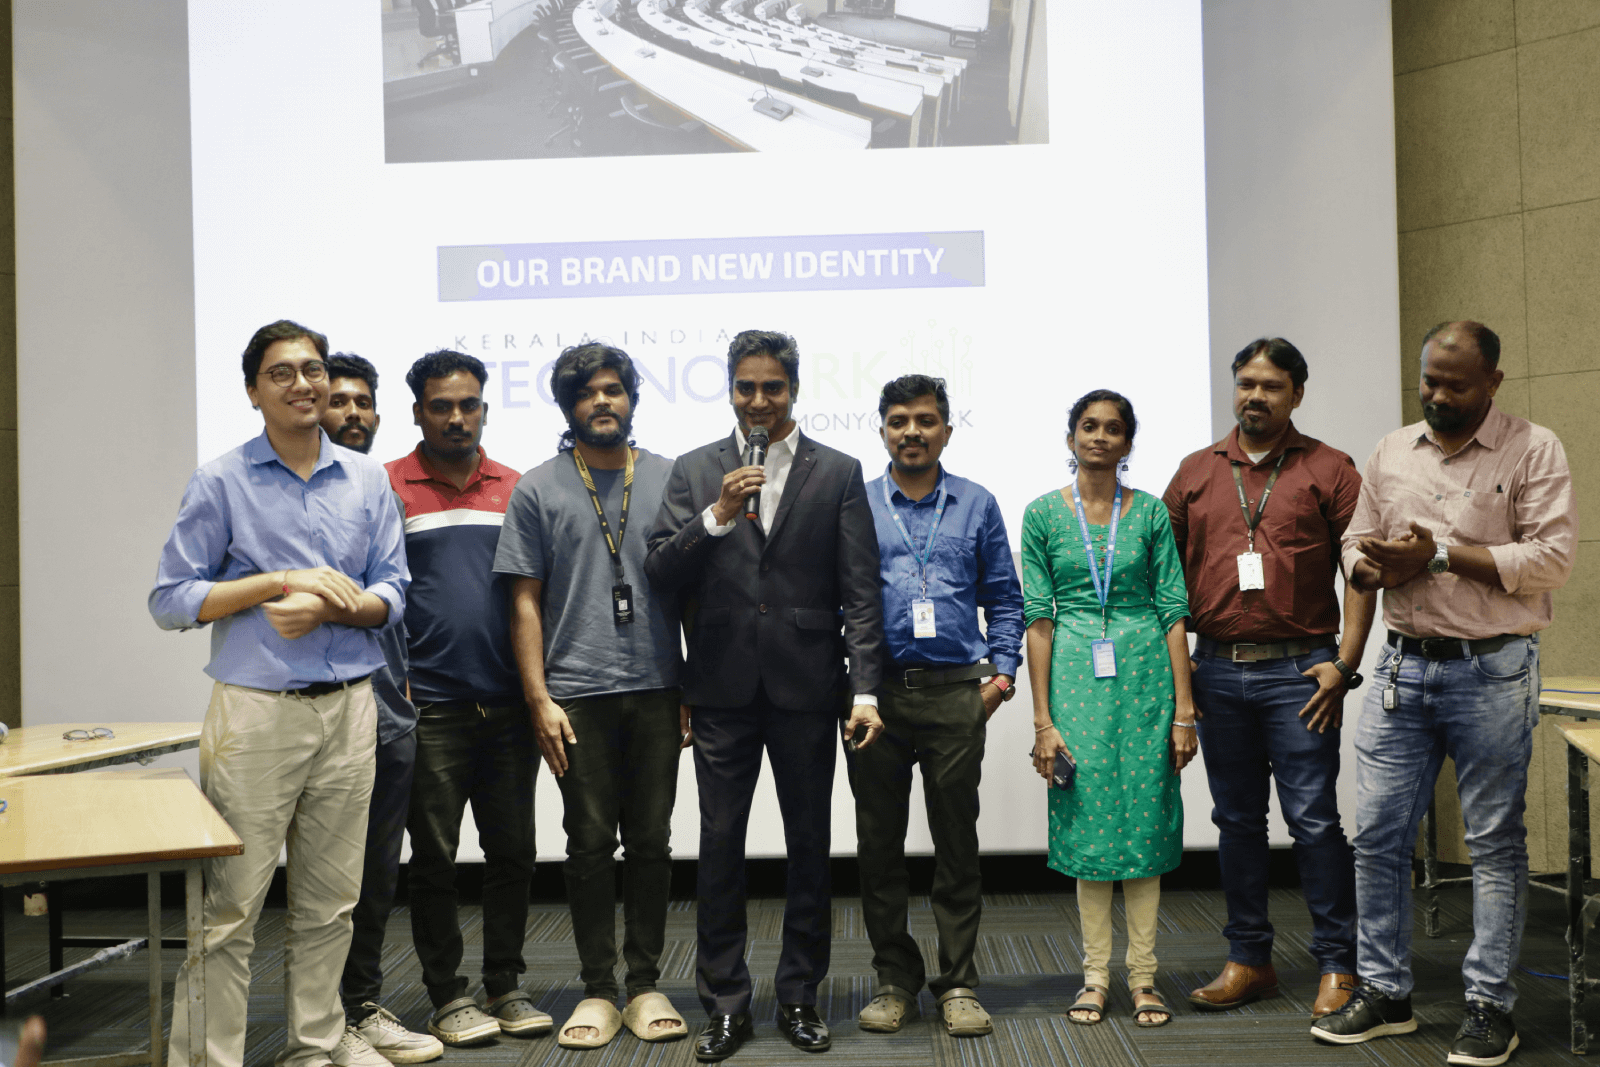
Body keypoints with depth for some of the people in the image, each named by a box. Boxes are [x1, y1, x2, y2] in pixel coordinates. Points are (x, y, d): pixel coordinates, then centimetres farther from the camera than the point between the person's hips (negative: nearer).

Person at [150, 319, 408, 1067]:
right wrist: (280, 582, -13)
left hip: (348, 710, 3)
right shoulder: (220, 482, 0)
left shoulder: (367, 480, 10)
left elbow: (391, 593, 6)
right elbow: (171, 600, -4)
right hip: (255, 713, -3)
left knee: (329, 905, 11)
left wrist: (323, 606, -13)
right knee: (228, 907, -3)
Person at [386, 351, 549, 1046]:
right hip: (430, 708, -3)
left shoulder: (516, 488, 10)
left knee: (513, 850, 9)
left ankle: (505, 987, 23)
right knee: (434, 857, 5)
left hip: (508, 704, 3)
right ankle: (448, 996, 18)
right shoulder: (387, 487, 0)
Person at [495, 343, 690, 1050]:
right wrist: (539, 699, -4)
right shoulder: (537, 490, 4)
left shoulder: (670, 480, 8)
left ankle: (646, 985, 18)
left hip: (657, 691, 1)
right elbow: (526, 601, 3)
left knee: (651, 842, 7)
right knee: (590, 844, 4)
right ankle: (598, 990, 16)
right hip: (577, 694, -1)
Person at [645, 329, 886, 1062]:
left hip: (805, 689, 0)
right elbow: (660, 575, -2)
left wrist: (865, 690, -10)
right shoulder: (694, 472, 6)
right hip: (722, 689, 1)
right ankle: (725, 1004, 18)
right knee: (720, 845, 6)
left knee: (809, 844, 8)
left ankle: (799, 997, 23)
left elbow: (859, 592, -2)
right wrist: (718, 516, -17)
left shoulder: (838, 473, 3)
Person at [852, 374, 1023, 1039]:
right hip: (876, 692, 0)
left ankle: (958, 983, 15)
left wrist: (1002, 670, 1)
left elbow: (1004, 599, 12)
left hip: (955, 691, 0)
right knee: (879, 842, 6)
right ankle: (894, 978, 19)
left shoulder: (977, 505, 10)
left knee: (957, 840, 4)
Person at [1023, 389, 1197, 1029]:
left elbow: (1173, 610, 3)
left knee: (1144, 819, 3)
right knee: (1087, 822, 3)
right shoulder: (1044, 514, 3)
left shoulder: (1150, 512, 4)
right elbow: (1038, 617, 0)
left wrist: (1184, 708, -3)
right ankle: (1095, 974, 15)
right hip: (1075, 675, 0)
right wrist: (1042, 718, -5)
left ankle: (1143, 975, 14)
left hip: (1144, 671, 0)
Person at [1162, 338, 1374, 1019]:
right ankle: (1248, 962, 21)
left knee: (1314, 820, -2)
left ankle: (1338, 967, 9)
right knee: (1237, 819, 11)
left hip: (1298, 672, -3)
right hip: (1217, 671, 4)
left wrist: (1344, 663, -9)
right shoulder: (1196, 472, 10)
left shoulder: (1329, 470, 2)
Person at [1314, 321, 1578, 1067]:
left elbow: (1552, 558, -12)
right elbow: (1355, 547, 15)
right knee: (1377, 834, 5)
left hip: (1492, 671, -4)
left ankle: (1490, 1006, 14)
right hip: (1402, 667, 4)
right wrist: (1381, 566, -8)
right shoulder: (1390, 453, 12)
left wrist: (1442, 555, -16)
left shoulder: (1533, 451, -2)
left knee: (1495, 842, 4)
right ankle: (1383, 993, 18)